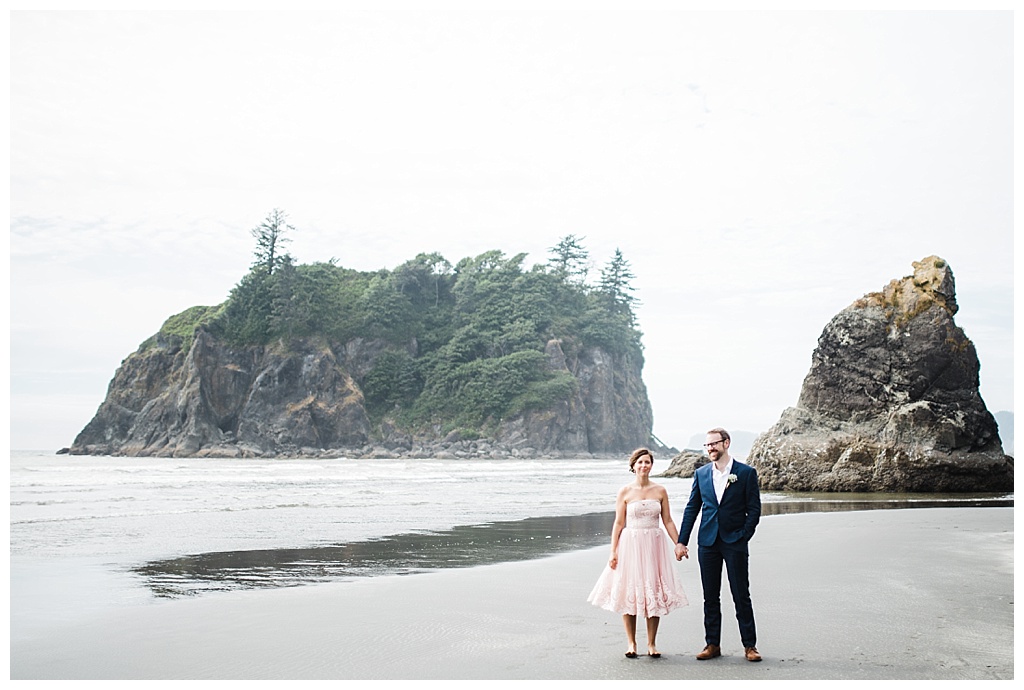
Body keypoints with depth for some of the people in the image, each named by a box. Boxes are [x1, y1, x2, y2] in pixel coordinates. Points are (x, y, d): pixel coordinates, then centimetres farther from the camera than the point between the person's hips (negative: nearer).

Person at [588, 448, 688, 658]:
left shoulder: (660, 491, 3)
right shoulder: (625, 492, -1)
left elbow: (668, 521, 8)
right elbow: (619, 524, 0)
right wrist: (613, 551, -4)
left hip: (654, 546, 1)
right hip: (630, 545, -1)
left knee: (655, 593, 4)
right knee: (629, 593, 2)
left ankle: (652, 643, 15)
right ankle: (631, 643, 14)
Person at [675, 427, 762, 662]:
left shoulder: (746, 473, -2)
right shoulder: (701, 473, 8)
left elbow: (754, 509, -1)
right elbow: (691, 509, 10)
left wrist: (743, 536, -10)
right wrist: (681, 541, 6)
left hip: (734, 542, -3)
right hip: (708, 543, 3)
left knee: (741, 596, 2)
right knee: (710, 597, 9)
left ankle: (749, 645, 14)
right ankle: (712, 644, 18)